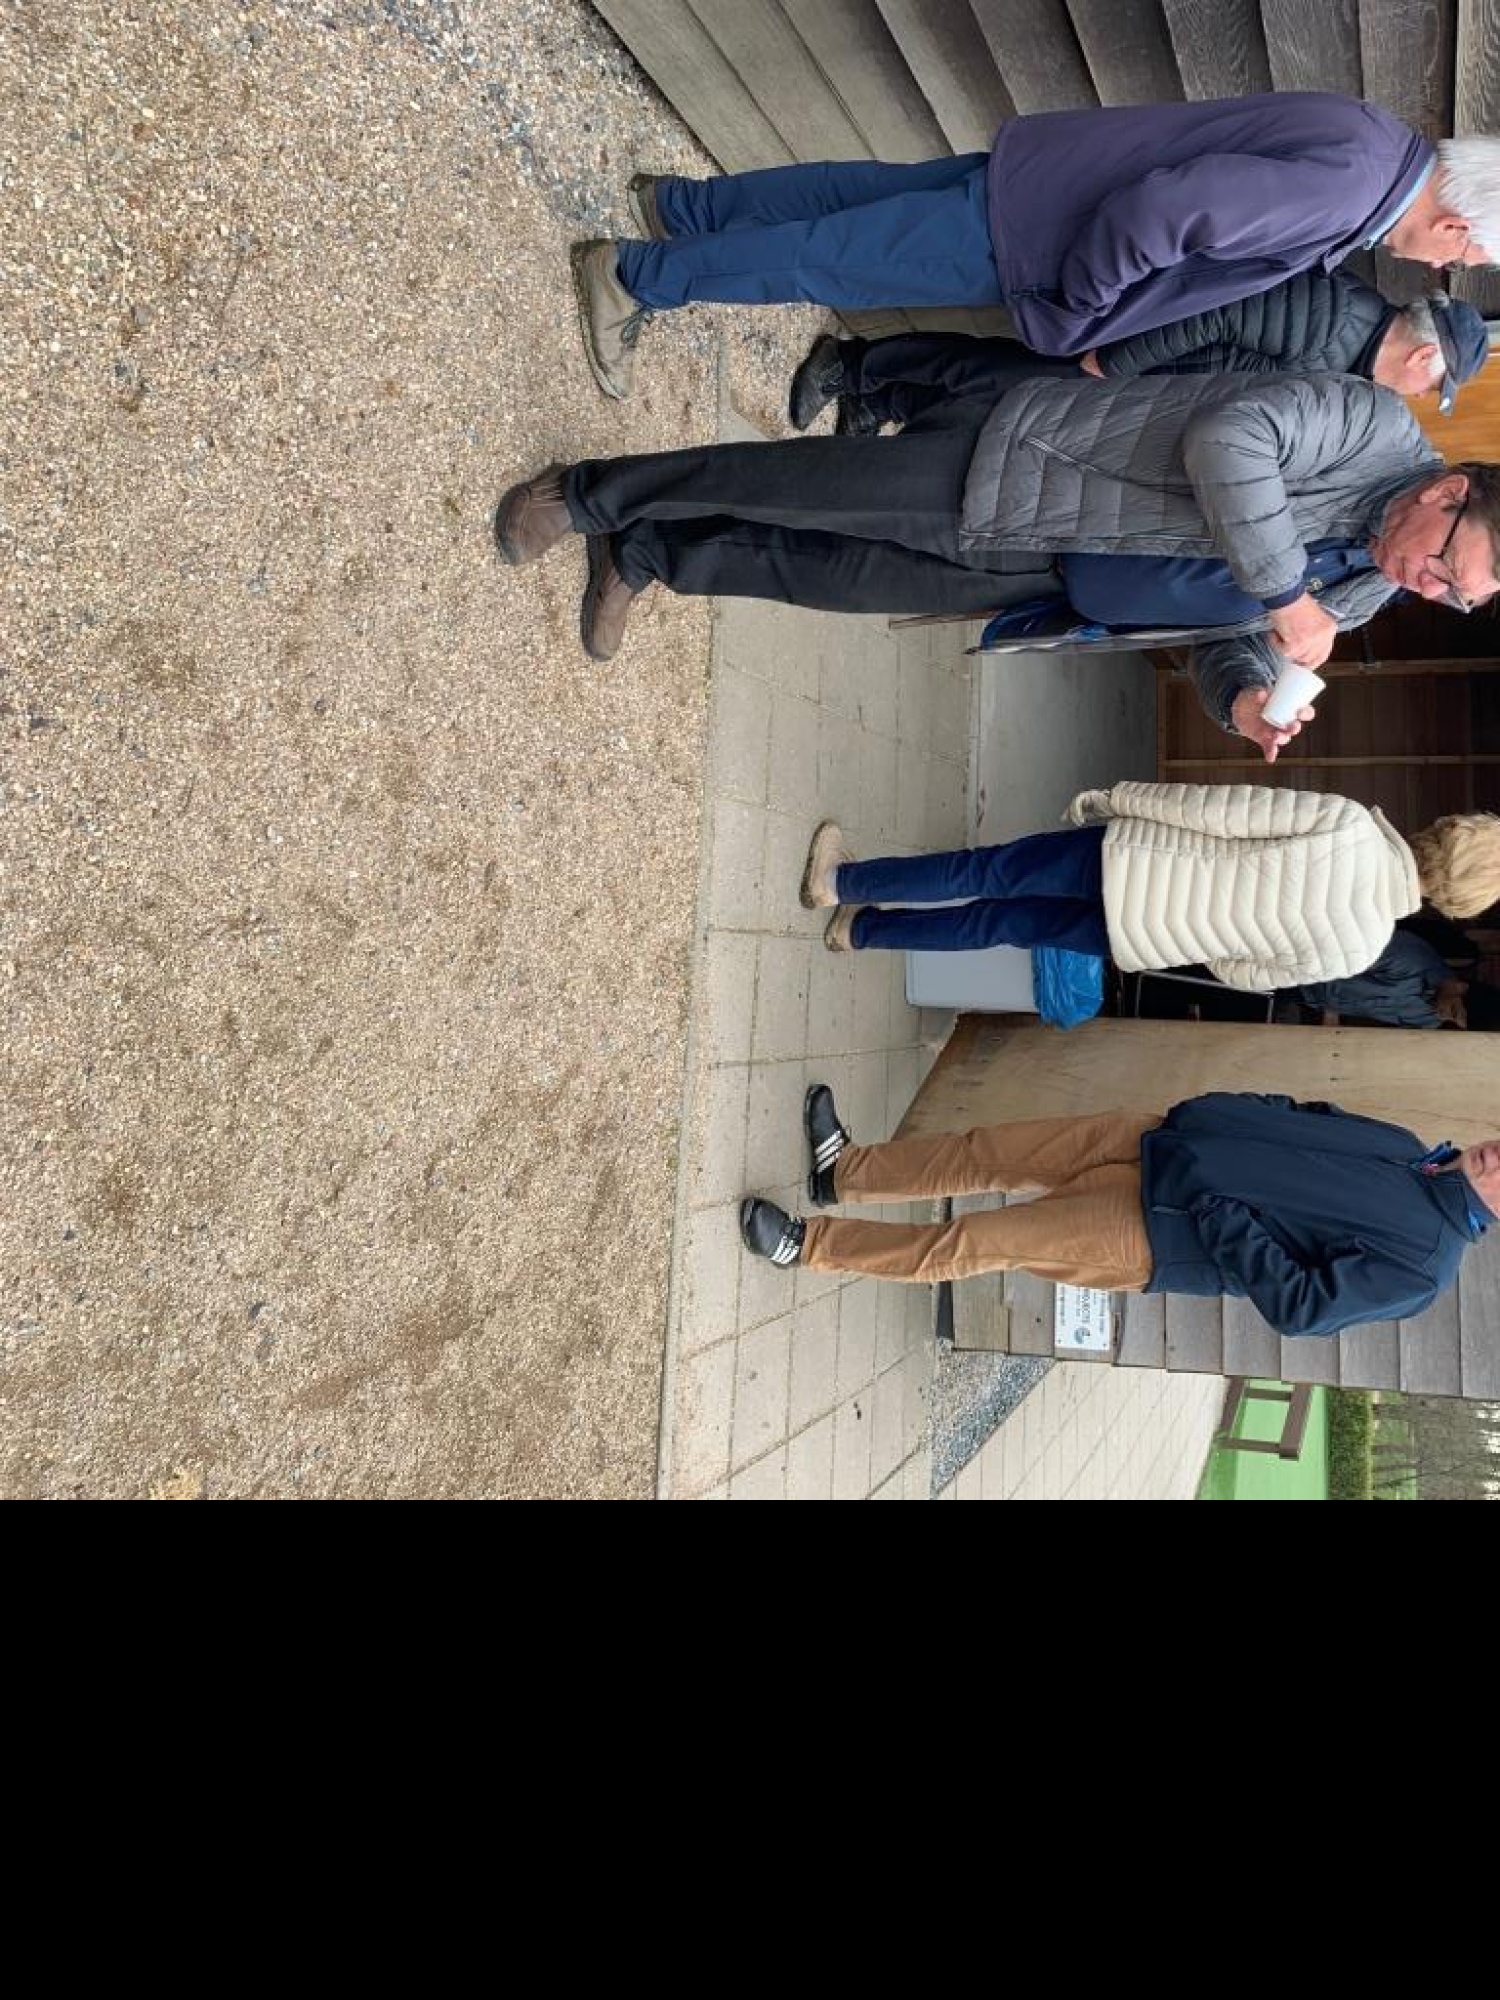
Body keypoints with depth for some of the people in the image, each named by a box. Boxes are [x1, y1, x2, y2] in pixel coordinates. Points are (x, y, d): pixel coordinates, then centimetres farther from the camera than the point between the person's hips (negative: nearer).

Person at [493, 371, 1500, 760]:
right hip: (1017, 459, -6)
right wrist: (1287, 595, -34)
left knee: (840, 580, 5)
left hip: (1033, 572, 6)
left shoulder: (1362, 593, 4)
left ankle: (648, 558, 23)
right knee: (809, 486, -7)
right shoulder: (1376, 425, -19)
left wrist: (1244, 699, -13)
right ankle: (593, 494, 13)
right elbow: (1227, 440, -35)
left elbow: (1227, 634, 11)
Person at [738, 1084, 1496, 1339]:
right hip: (1160, 1141, 7)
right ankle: (845, 1169, 17)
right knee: (996, 1150, 1)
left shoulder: (1418, 1266, -12)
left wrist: (1225, 1222, -22)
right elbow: (1305, 1118, 18)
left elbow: (1300, 1305, -18)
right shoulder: (1404, 1149, 9)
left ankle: (808, 1243, 4)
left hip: (1153, 1237, -7)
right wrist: (1226, 1105, 0)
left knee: (973, 1241, -9)